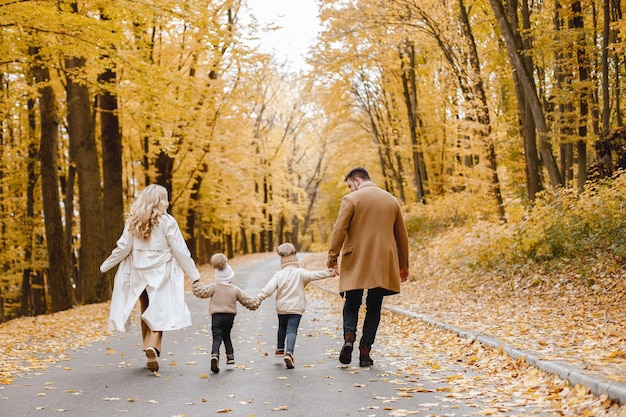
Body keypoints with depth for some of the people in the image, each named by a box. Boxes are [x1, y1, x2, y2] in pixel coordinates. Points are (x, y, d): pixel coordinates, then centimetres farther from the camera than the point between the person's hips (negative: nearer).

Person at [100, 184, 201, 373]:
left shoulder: (133, 221, 1)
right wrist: (194, 275, -3)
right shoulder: (167, 222, -9)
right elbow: (180, 251, -8)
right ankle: (153, 346, -22)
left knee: (146, 313, 16)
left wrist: (105, 266, 13)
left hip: (139, 273, 4)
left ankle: (150, 353, 20)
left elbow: (123, 248, 0)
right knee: (159, 313, 1)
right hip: (160, 274, -4)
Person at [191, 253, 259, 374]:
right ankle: (230, 355, 22)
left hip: (216, 316, -2)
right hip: (230, 316, 2)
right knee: (226, 336, 23)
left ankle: (215, 355, -31)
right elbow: (246, 299, 8)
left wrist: (196, 284, 2)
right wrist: (254, 304, 25)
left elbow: (201, 292, -12)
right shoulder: (235, 289, 2)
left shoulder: (214, 287, -3)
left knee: (217, 338, -7)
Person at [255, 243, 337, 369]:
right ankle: (289, 353, -29)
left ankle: (280, 348, 42)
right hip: (296, 308, -3)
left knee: (282, 328, 26)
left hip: (281, 307, 3)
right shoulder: (300, 273, -6)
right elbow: (313, 275, -17)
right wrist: (328, 273, -18)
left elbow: (269, 288, -5)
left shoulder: (279, 275, 1)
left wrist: (259, 298, -4)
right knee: (292, 330, -9)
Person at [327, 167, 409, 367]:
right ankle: (365, 350, 4)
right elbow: (402, 235, 14)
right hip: (383, 264, 3)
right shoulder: (391, 200, 11)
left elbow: (339, 230, -11)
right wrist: (403, 265, 20)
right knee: (374, 308, 10)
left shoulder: (351, 199, -3)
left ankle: (349, 335, -16)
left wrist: (332, 257, -4)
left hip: (355, 263, -3)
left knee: (351, 305, 9)